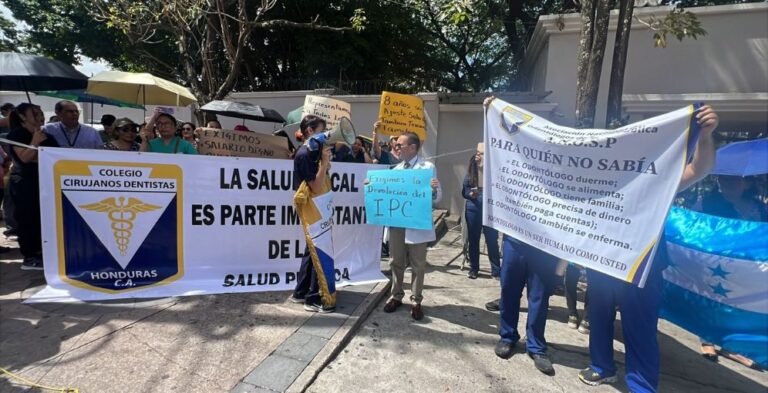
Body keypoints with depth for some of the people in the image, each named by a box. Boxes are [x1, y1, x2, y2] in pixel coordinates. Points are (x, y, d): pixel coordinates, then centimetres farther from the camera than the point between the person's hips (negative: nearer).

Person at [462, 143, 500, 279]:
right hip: (473, 208, 3)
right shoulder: (472, 168, 3)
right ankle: (473, 269, 25)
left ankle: (496, 271, 16)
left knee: (492, 240, 2)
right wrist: (471, 193, -14)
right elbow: (464, 189, 4)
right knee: (473, 239, 11)